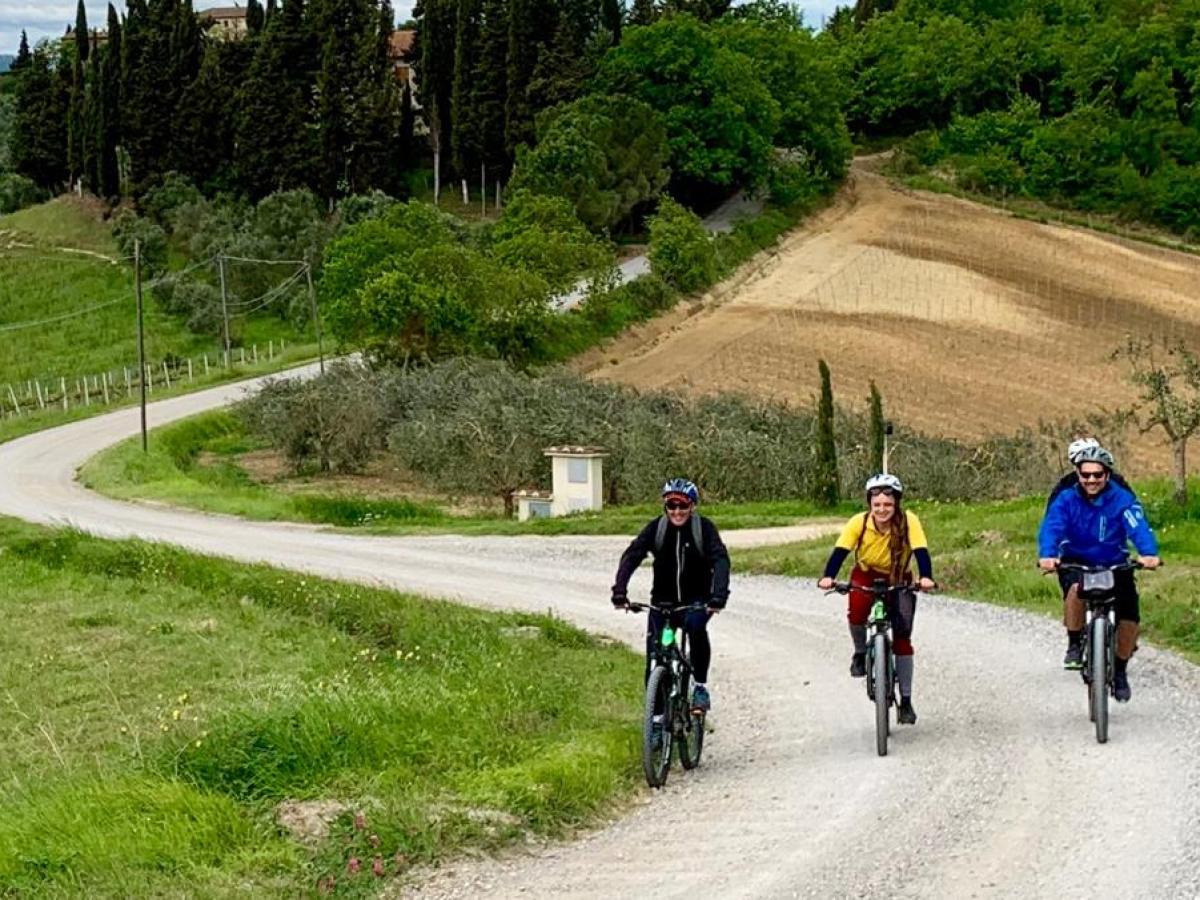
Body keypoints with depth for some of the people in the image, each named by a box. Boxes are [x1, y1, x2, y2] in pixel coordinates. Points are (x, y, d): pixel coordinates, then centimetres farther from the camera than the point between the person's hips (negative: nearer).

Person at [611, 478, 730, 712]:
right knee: (654, 654, -8)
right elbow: (631, 556, -17)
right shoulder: (656, 527, -8)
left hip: (697, 600, -2)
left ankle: (700, 686, -19)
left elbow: (721, 560, -22)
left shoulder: (704, 528, -11)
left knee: (695, 625, -33)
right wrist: (619, 590, -33)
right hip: (663, 601, 2)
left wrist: (718, 595, -39)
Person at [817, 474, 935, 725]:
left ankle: (906, 701, 0)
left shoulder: (908, 521, -24)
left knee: (902, 638, -9)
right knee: (856, 613, -32)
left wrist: (926, 577, -51)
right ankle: (860, 653, 0)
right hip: (866, 576, 0)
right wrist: (828, 577, -46)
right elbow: (840, 551, -28)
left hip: (898, 581, 0)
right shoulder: (859, 523, -22)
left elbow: (921, 551, -32)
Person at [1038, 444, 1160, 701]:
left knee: (1130, 619, -12)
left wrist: (1149, 554, -50)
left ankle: (1120, 670, 15)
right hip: (1076, 562, -1)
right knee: (1076, 589, -35)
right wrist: (1047, 555, -49)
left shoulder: (1123, 499, -14)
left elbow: (1138, 527, -29)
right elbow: (1051, 527, -27)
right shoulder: (1066, 500, -13)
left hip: (1114, 564, 1)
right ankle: (1074, 645, -12)